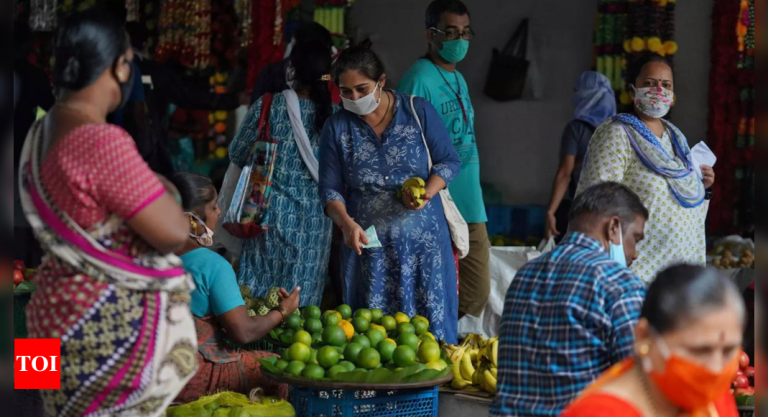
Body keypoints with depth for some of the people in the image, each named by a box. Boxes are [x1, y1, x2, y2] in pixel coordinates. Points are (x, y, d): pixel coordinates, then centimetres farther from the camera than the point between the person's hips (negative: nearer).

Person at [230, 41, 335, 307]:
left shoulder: (268, 106, -10)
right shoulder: (333, 114, -7)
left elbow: (238, 154, -1)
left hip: (273, 209, -1)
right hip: (316, 217, 1)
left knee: (260, 286, 8)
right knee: (303, 294, 9)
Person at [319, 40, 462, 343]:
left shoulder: (418, 111, 0)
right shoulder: (337, 128, 4)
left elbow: (449, 161, 5)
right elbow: (330, 189, 2)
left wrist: (427, 192, -15)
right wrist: (347, 224, -17)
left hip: (423, 240, -1)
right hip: (368, 242, 1)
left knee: (431, 321, -2)